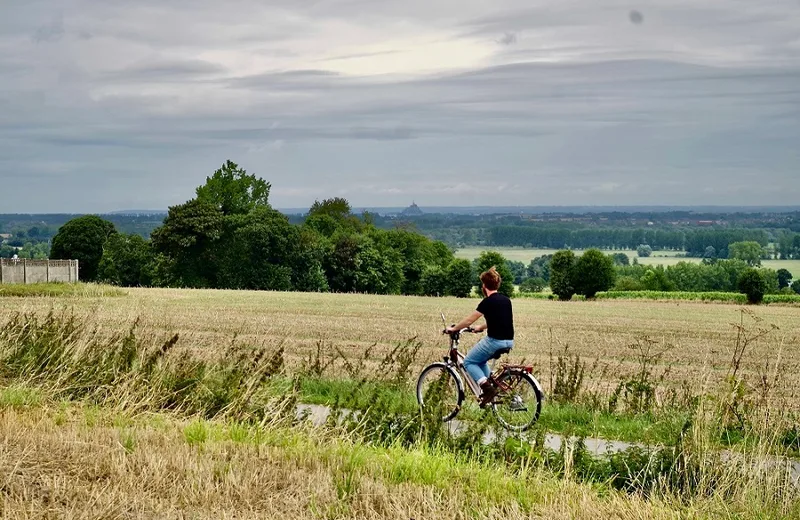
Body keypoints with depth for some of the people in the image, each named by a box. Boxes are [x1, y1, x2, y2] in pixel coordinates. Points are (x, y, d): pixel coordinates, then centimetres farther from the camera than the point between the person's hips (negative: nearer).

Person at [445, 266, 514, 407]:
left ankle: (487, 387, -10)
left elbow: (469, 320, -5)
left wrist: (453, 329, 10)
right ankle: (490, 387, 17)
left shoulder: (488, 302, -10)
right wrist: (481, 328, 38)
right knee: (481, 361, 28)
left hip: (494, 341, -8)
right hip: (509, 342, 8)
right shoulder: (506, 300, 12)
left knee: (469, 362, 7)